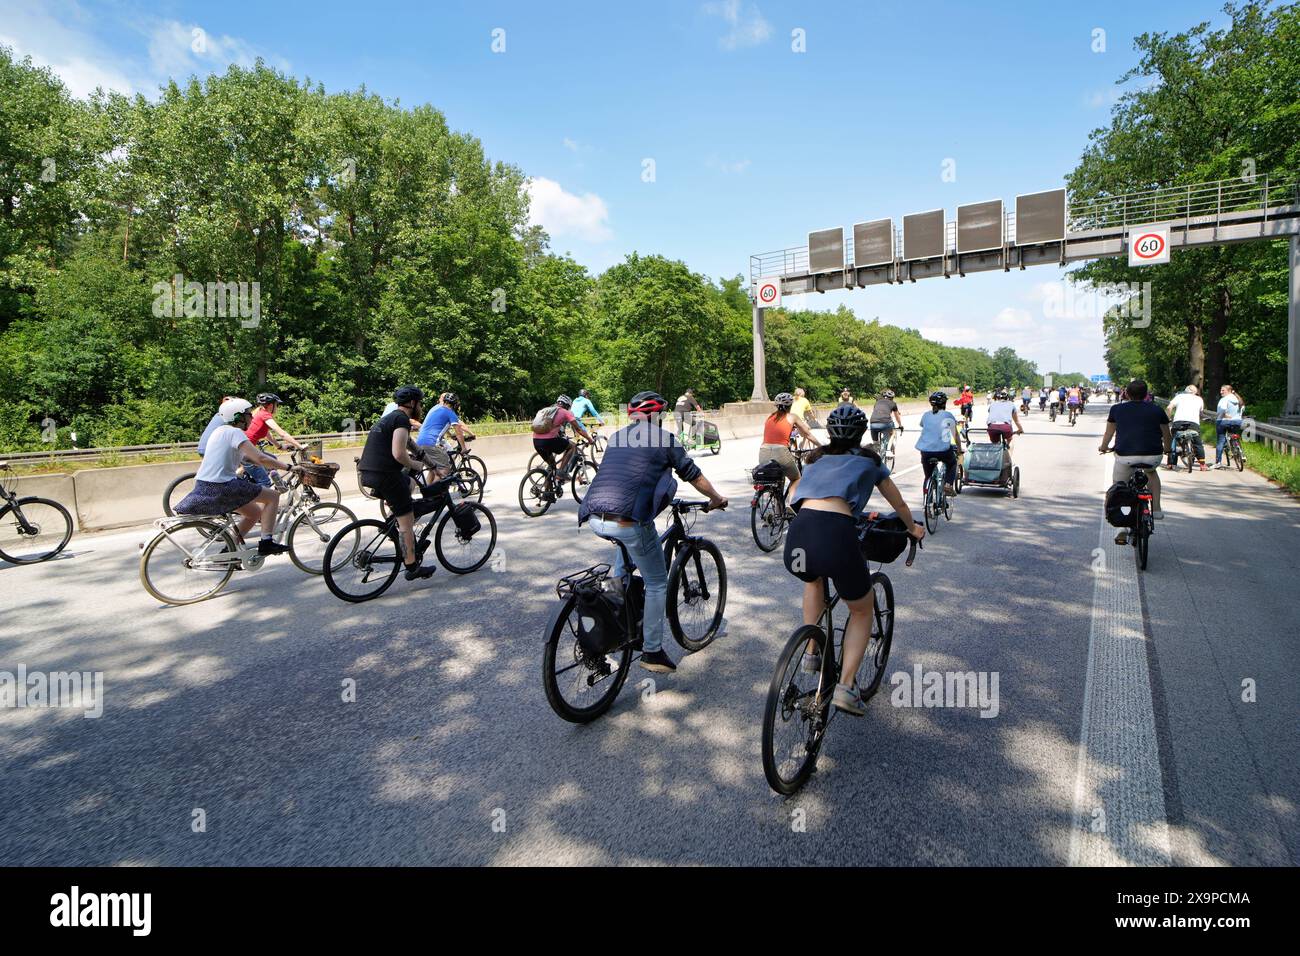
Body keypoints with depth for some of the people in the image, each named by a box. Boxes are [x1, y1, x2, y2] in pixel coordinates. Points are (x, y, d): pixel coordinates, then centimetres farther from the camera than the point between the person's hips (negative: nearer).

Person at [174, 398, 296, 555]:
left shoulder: (221, 431, 17)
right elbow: (261, 458, -22)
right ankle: (266, 542, -8)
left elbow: (247, 457, 22)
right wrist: (287, 467, -15)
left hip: (204, 486, 10)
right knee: (273, 495, -3)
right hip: (220, 487, -10)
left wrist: (275, 464, 17)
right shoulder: (234, 432, -12)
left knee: (254, 512, 22)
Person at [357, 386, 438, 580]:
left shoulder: (389, 418, 22)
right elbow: (399, 453, -20)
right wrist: (414, 465, -3)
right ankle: (412, 567, 3)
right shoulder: (402, 419, -9)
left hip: (368, 473, 9)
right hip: (385, 475, -9)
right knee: (406, 520, -2)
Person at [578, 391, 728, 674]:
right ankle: (652, 652, 18)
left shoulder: (615, 437, 21)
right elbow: (694, 475, 13)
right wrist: (717, 499, 31)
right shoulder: (664, 438, 6)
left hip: (594, 519, 6)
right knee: (657, 583, 12)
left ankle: (618, 587, 29)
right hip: (628, 521, -6)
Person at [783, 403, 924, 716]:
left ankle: (810, 652, 33)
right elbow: (899, 505, 36)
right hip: (837, 533, -3)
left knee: (814, 580, 39)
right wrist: (913, 529, 56)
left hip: (799, 530, 4)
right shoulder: (869, 461, 22)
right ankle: (846, 686, 10)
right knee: (862, 610, 23)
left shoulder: (816, 459, 29)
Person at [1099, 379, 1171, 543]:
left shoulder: (1117, 409, 13)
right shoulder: (1157, 410, 14)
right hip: (1153, 456, 2)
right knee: (1151, 472, 37)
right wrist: (1166, 449, 47)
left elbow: (1108, 434, 26)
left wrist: (1103, 447, 46)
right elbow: (1167, 436, 26)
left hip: (1125, 456, -2)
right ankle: (1156, 509, 28)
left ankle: (1122, 531, 9)